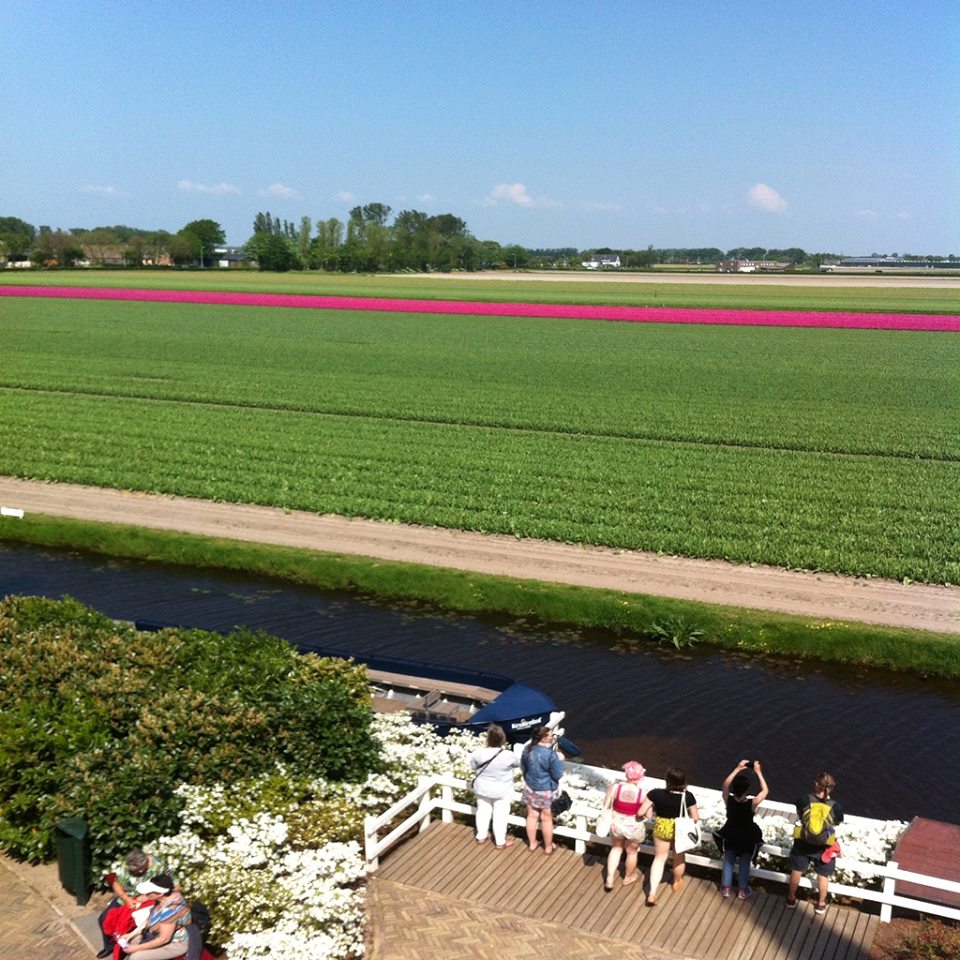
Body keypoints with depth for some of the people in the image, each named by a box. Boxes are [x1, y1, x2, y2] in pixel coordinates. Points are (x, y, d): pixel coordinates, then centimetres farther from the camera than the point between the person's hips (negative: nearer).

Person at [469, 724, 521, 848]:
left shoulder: (478, 753, -21)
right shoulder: (508, 755, -26)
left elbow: (473, 767, -2)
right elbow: (518, 763, -4)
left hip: (482, 788, 2)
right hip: (502, 791, -2)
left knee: (483, 811, 21)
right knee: (500, 815, 14)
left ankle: (481, 836, 37)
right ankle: (500, 841, 26)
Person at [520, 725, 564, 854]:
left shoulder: (527, 749, -8)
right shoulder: (550, 754, -27)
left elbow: (523, 767, 6)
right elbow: (558, 775, -18)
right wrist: (559, 761, -5)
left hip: (530, 787, 5)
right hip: (547, 790, -5)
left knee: (532, 816, 20)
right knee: (547, 819, 13)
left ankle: (532, 843, 35)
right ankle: (548, 847, 30)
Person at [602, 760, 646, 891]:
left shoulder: (615, 787, -20)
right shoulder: (643, 793, -24)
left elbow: (606, 806, -7)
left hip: (616, 824, 2)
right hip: (634, 827, -1)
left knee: (616, 848, 29)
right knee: (632, 852, 26)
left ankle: (609, 879, 31)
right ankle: (628, 877, 49)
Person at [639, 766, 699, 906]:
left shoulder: (656, 794, -25)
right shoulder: (688, 797, -24)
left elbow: (641, 813, -17)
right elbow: (696, 817, -13)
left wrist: (653, 809, 4)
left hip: (661, 828, 0)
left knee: (659, 858, 21)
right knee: (679, 857, 28)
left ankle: (652, 893, 17)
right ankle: (677, 882, 53)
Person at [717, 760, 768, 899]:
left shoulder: (728, 800, -27)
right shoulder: (752, 803, -33)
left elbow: (725, 785, -6)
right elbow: (765, 790, -17)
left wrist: (737, 769, -5)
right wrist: (758, 772, -15)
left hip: (730, 835, 2)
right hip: (747, 838, -2)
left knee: (729, 859, 22)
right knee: (744, 862, 20)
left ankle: (726, 887, 28)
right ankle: (743, 889, 29)